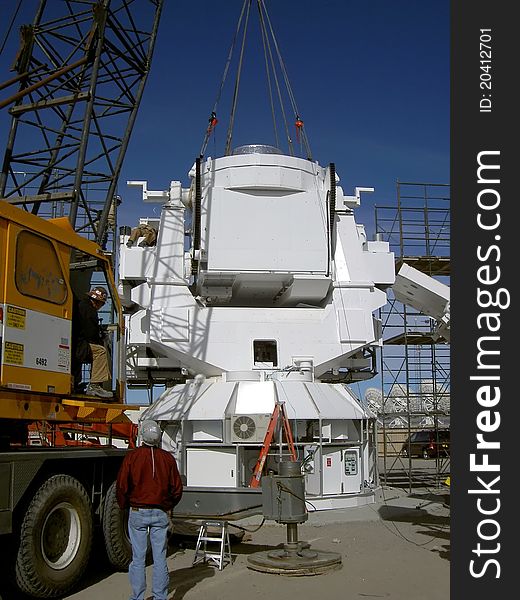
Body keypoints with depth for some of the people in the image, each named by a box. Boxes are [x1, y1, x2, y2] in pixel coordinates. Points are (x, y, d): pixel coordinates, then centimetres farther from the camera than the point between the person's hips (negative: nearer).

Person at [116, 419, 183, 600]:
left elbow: (122, 485, -7)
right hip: (161, 514, 2)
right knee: (160, 558, 8)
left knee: (138, 558, 7)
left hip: (137, 513, -1)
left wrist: (124, 506, 9)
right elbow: (177, 488, 4)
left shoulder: (132, 456, -7)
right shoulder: (167, 458, 0)